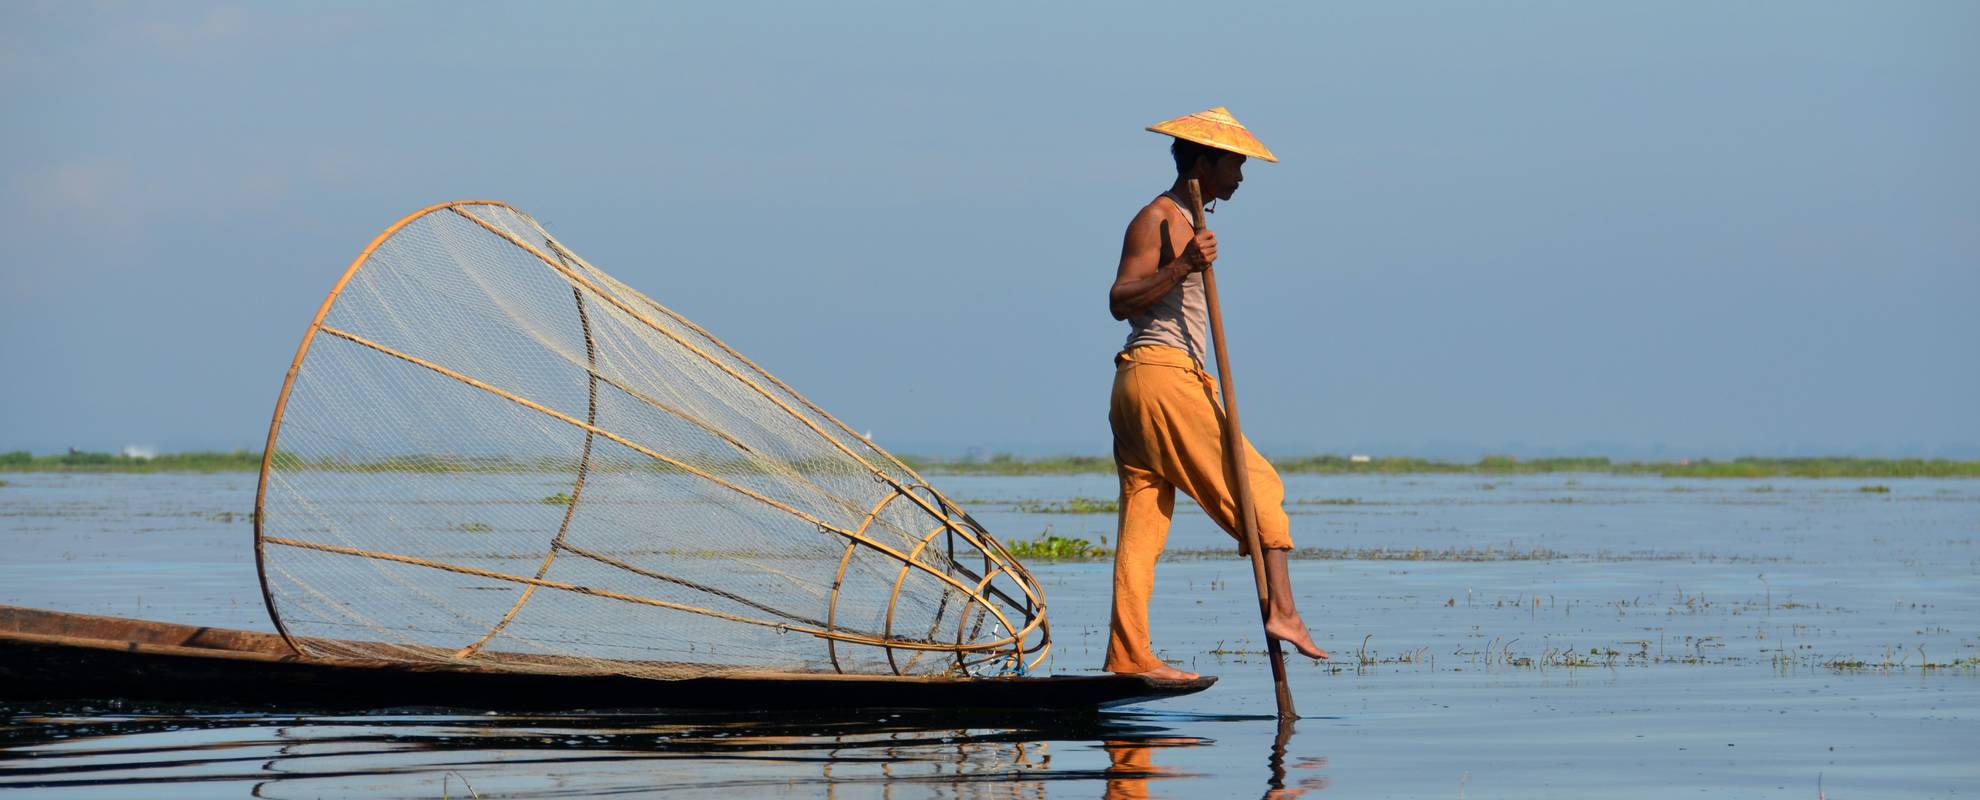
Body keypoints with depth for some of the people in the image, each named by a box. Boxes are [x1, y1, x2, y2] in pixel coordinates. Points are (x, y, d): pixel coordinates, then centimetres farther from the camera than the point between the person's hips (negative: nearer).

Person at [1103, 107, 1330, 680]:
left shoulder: (1186, 223, 24)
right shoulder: (1157, 218, -7)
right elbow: (1121, 300, -18)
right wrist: (1181, 267, -30)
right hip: (1160, 375, -10)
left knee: (1144, 522, 2)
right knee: (1258, 488, -8)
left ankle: (1128, 655, -2)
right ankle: (1282, 612, -13)